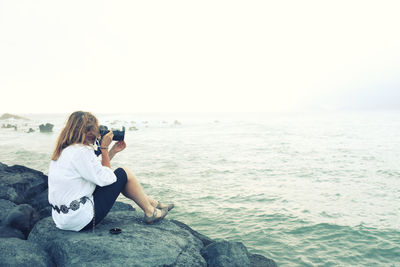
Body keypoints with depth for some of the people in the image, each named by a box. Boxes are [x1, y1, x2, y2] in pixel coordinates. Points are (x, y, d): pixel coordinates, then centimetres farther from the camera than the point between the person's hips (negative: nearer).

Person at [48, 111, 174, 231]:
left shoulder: (64, 150, 9)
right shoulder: (81, 151, -21)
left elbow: (97, 170, 14)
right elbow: (106, 179, -15)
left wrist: (113, 151, 13)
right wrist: (104, 147, -9)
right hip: (81, 221, -9)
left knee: (114, 178, 18)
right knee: (123, 174, 0)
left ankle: (153, 203, 28)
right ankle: (150, 212, 16)